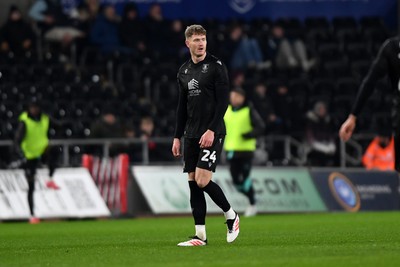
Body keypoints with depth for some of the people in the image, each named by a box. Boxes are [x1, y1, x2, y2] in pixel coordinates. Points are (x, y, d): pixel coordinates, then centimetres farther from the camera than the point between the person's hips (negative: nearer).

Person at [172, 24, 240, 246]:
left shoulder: (216, 66, -6)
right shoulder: (184, 71, 13)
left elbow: (223, 101, -11)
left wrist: (212, 130, -18)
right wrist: (177, 137, 14)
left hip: (212, 134, -6)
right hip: (192, 135, 6)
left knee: (203, 181, -15)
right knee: (193, 183, 2)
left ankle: (231, 216, 8)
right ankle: (200, 235, 5)